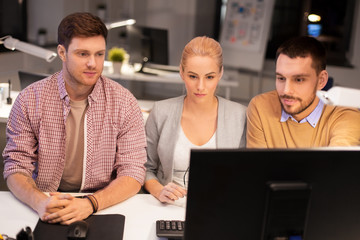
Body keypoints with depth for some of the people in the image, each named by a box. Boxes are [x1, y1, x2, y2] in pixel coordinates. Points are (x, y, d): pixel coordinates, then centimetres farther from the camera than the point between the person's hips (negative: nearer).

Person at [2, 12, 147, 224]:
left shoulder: (125, 103, -3)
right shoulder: (29, 101, -1)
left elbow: (133, 173, -6)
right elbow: (16, 167, -1)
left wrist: (90, 203, -23)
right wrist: (40, 202, -22)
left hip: (106, 207, 0)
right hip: (47, 213, 0)